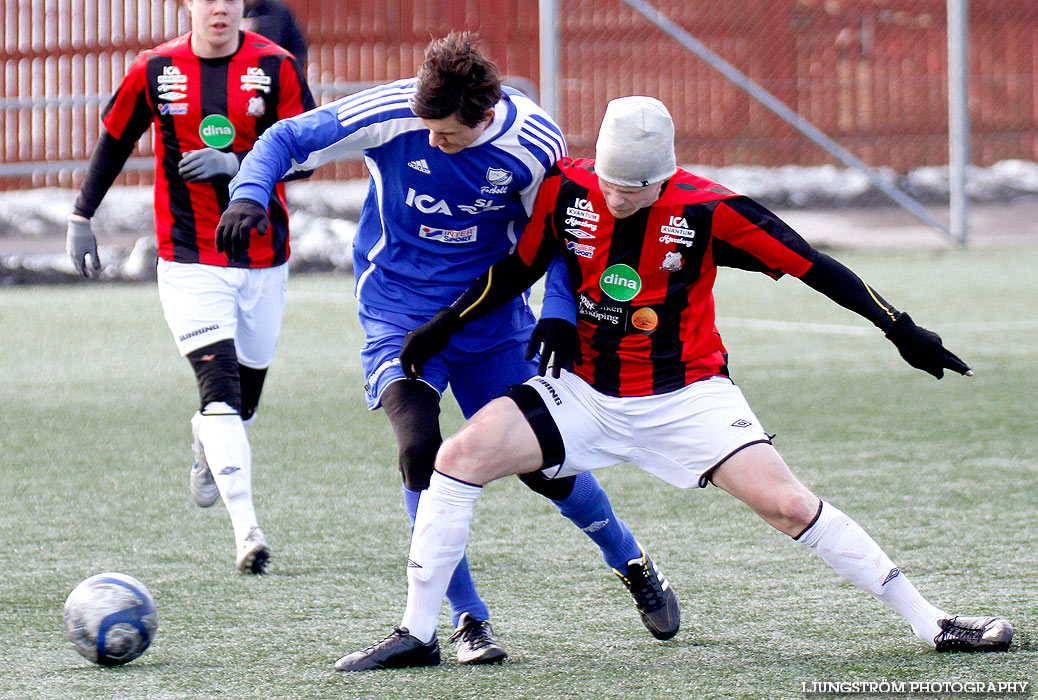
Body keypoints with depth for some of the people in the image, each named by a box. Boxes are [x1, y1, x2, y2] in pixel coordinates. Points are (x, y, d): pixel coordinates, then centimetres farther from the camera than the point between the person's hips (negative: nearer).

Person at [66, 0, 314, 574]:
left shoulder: (274, 67, -3)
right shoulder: (156, 70, -1)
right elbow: (114, 140, 13)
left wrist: (233, 164, -22)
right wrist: (81, 216, 12)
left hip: (262, 255, 2)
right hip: (187, 259, -2)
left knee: (249, 378, 11)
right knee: (219, 381, -16)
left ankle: (207, 449, 48)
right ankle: (247, 532, -23)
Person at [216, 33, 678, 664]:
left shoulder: (535, 144, -18)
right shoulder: (390, 115, -21)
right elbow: (287, 138, -10)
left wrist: (560, 314, -17)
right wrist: (250, 193, -28)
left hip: (493, 320, 1)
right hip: (400, 317, -1)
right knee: (420, 449, -24)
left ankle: (633, 563, 34)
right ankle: (468, 620, -8)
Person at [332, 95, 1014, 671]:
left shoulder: (706, 209, -18)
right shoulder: (567, 188, -11)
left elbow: (808, 263, -12)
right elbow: (522, 265, 6)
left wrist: (901, 328, -11)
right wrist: (445, 325, -1)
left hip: (687, 397, -3)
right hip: (587, 392, 3)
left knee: (786, 502, -17)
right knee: (461, 456, -14)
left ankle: (930, 621, -5)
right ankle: (417, 634, -4)